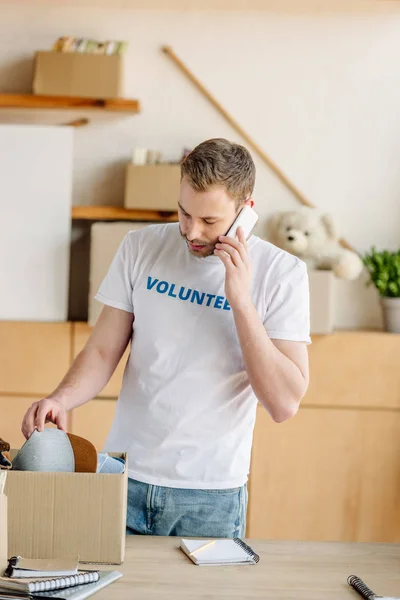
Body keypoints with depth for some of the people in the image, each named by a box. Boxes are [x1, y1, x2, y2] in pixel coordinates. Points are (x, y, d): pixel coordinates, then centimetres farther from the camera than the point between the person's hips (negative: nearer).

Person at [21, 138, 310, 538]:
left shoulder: (280, 273, -8)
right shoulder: (141, 248, 1)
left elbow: (284, 403, -14)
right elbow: (103, 351, 3)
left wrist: (241, 301, -19)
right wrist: (61, 399, -16)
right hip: (125, 479, 2)